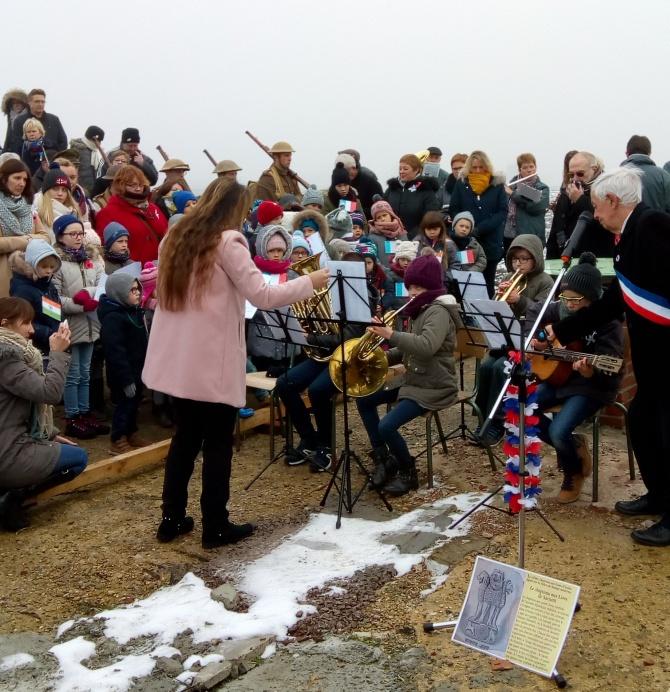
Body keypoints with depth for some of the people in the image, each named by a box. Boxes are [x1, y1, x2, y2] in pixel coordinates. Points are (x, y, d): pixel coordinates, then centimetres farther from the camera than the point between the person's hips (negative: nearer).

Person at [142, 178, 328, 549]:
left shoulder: (177, 237, 10)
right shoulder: (226, 241, -13)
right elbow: (263, 296, -17)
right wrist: (309, 282, -6)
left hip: (177, 359, 7)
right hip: (212, 363, -7)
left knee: (185, 436, 17)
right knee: (217, 443, 4)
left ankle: (171, 519, 23)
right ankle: (215, 527, 13)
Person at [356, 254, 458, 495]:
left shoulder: (438, 311, -18)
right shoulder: (423, 310, 13)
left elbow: (427, 346, -37)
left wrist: (392, 335, -37)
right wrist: (384, 355, 2)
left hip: (434, 387, -10)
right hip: (413, 379, 10)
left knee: (386, 427, -23)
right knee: (364, 400, 9)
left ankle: (408, 472, 3)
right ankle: (383, 459, 17)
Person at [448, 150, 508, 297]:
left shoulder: (497, 184, 4)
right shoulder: (461, 183, 6)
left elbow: (503, 212, -2)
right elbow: (453, 210, 5)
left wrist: (480, 229, -13)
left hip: (490, 243, 0)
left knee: (488, 283, 4)